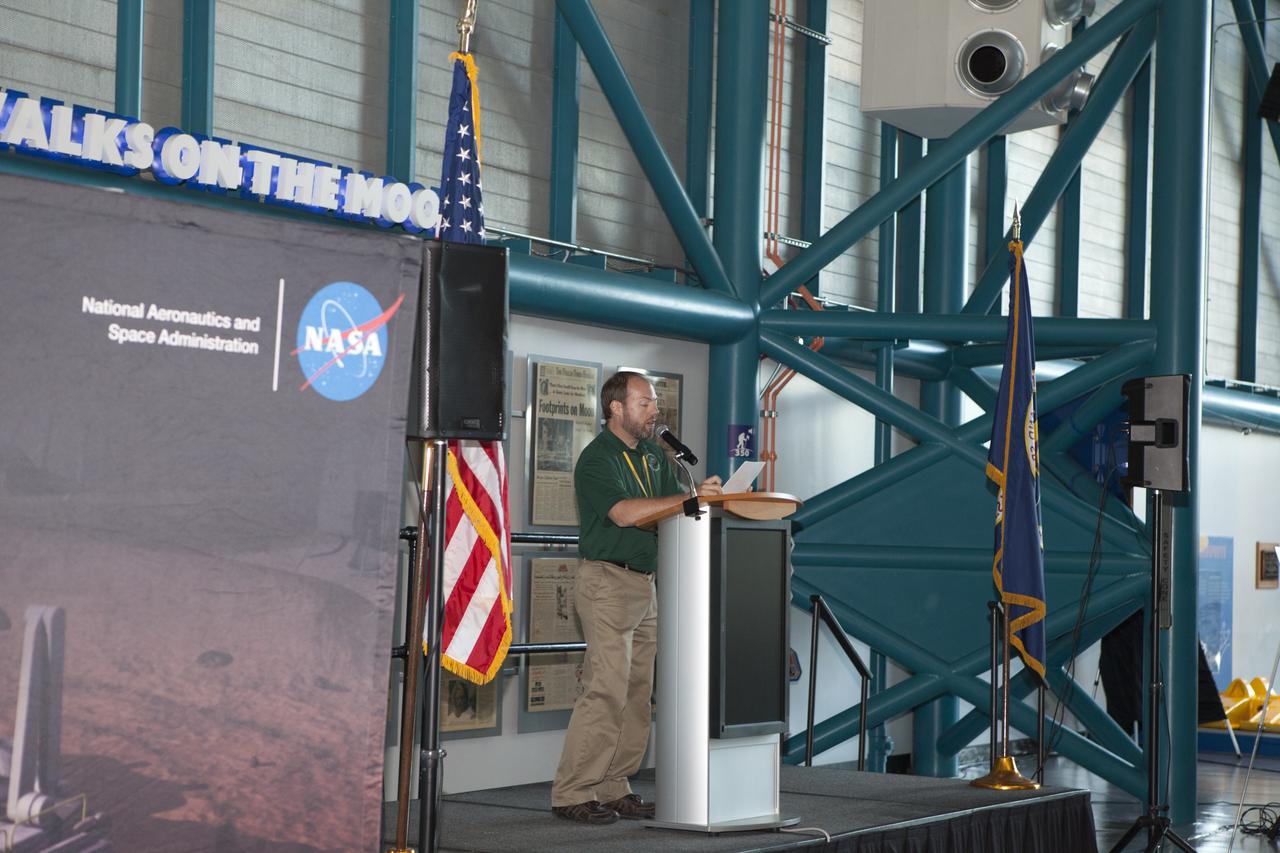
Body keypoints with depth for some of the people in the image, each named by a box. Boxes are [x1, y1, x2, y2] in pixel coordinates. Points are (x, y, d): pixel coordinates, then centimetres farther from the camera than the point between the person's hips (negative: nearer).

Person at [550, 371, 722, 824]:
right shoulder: (597, 458, -10)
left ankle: (612, 788, 12)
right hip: (607, 581, -8)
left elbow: (673, 510, 14)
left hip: (645, 582, 8)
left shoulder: (653, 455, 15)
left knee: (638, 693, 7)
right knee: (607, 689, -13)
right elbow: (624, 513, -23)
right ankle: (572, 794, -9)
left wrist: (708, 499, -7)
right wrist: (690, 499, -27)